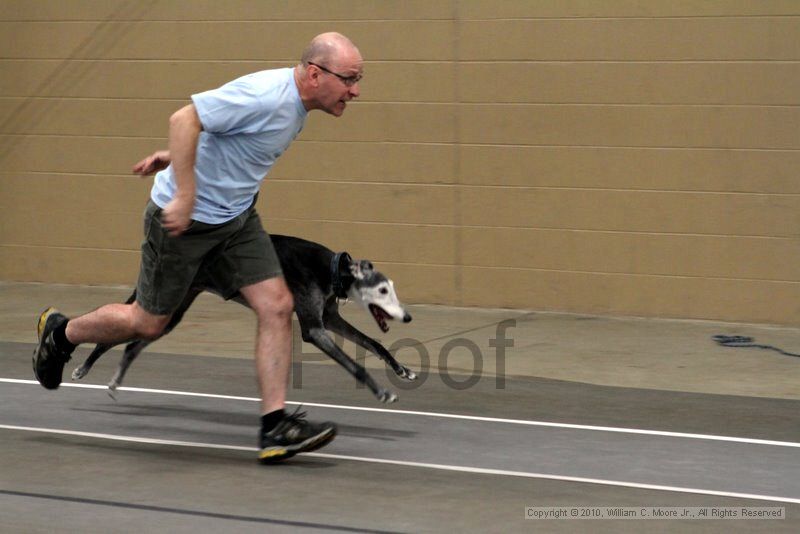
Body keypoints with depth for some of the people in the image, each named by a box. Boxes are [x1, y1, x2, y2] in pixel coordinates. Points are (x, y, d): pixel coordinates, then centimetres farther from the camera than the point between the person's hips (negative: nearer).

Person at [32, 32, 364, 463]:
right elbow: (185, 119, -32)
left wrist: (174, 156, 18)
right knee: (148, 322, 8)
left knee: (277, 306, -6)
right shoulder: (265, 95, -27)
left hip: (236, 218, 8)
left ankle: (276, 427, -6)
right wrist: (184, 197, -32)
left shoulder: (294, 104, 4)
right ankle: (61, 332, 34)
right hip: (184, 217, -8)